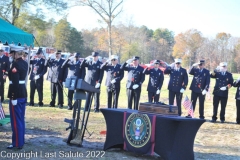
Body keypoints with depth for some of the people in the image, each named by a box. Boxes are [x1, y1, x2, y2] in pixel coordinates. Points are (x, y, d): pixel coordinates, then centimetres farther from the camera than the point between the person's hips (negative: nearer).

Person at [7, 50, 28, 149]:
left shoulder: (15, 64, -17)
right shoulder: (25, 63, 9)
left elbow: (15, 82, -21)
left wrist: (13, 98, -21)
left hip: (16, 94, -9)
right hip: (23, 92, 9)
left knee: (16, 119, -1)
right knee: (21, 118, 16)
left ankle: (17, 143, 3)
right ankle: (21, 140, 23)